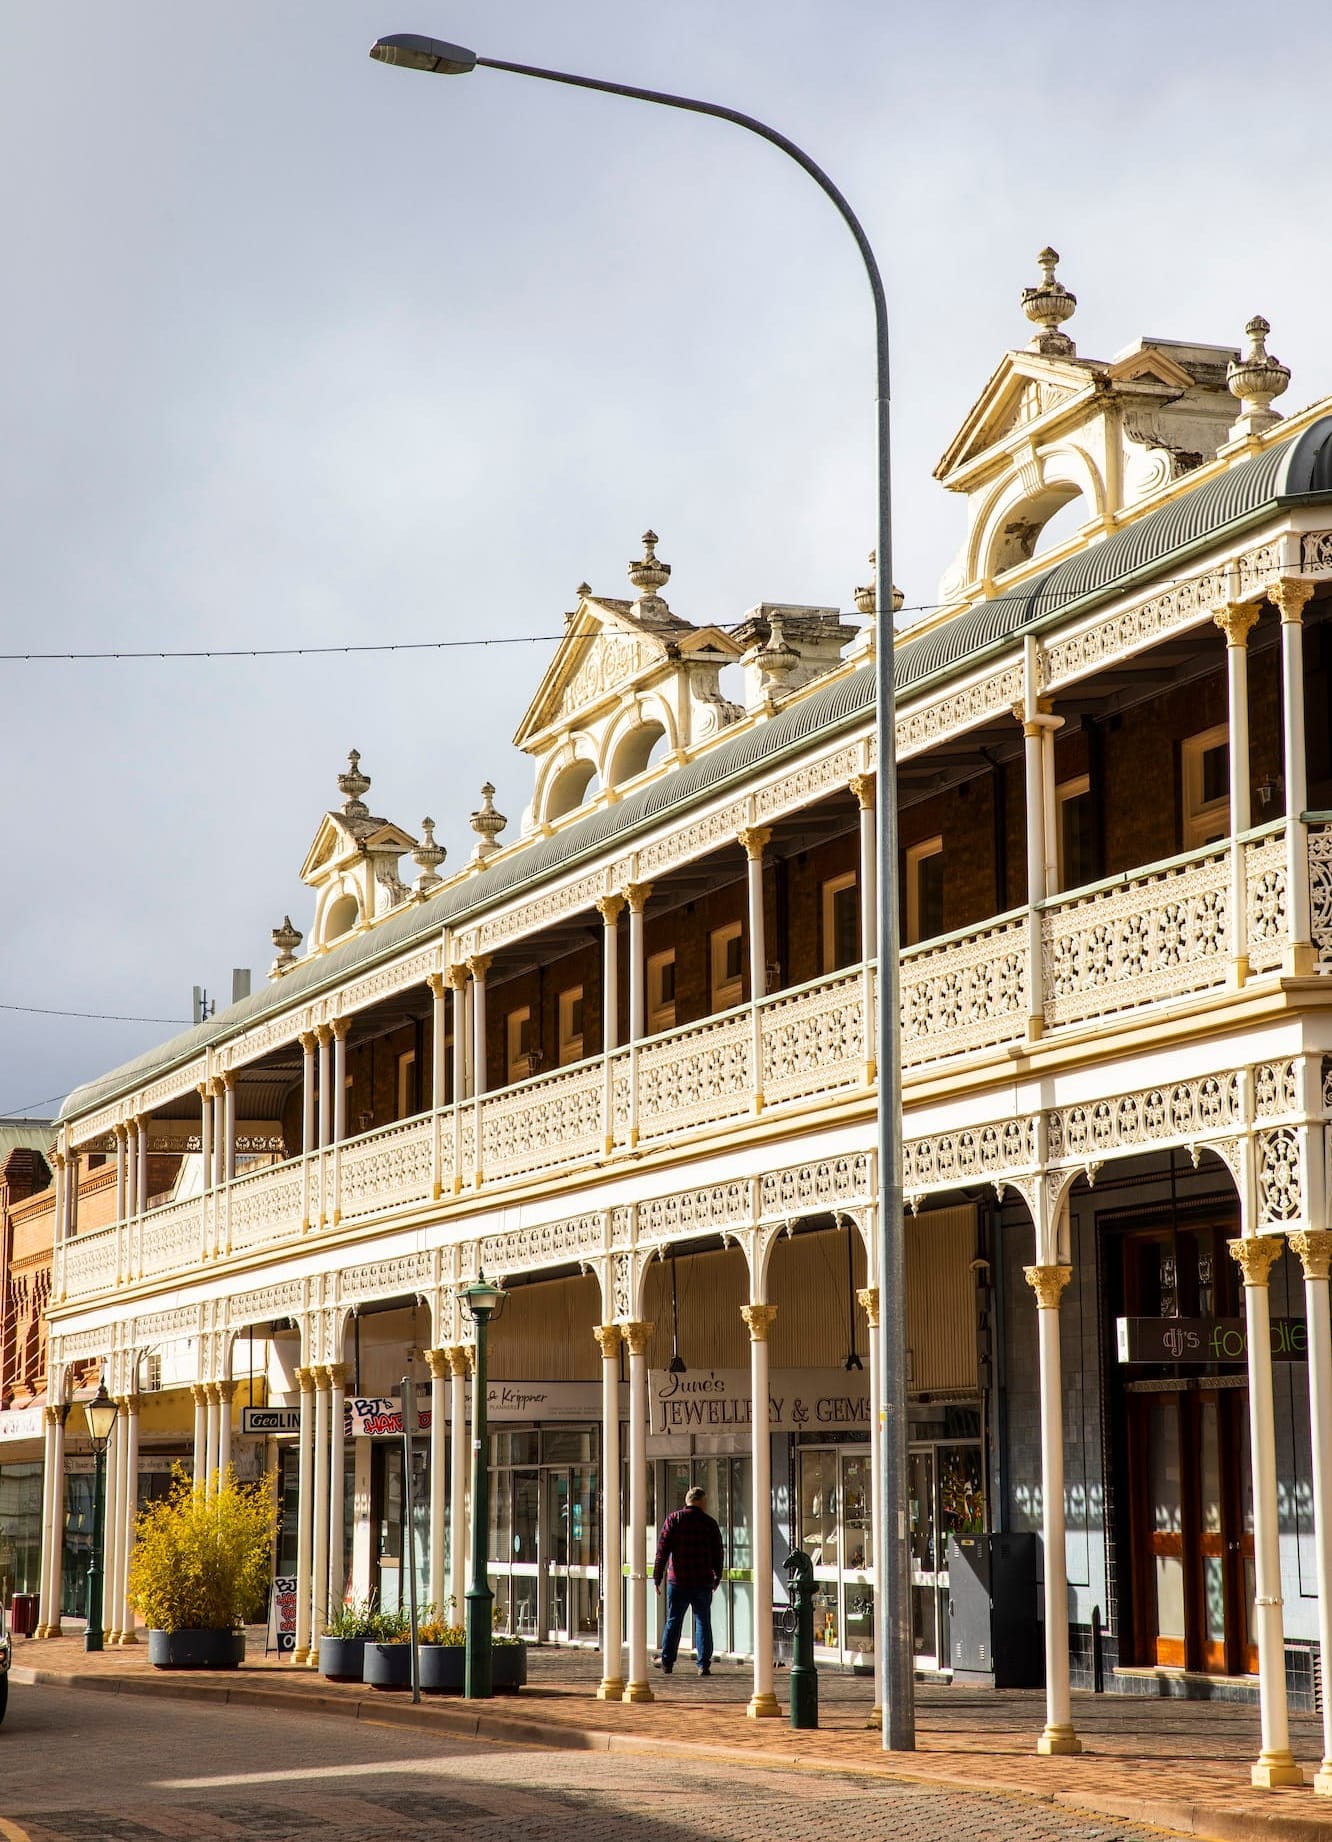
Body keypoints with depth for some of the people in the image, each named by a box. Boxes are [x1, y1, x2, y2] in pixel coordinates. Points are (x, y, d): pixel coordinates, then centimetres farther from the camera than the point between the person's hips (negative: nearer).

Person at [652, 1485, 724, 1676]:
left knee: (673, 1621, 9)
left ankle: (667, 1662, 13)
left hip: (677, 1581, 0)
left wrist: (657, 1577, 0)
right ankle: (703, 1664, -1)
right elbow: (717, 1554, 6)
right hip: (703, 1582, 0)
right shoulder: (710, 1523, 2)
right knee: (703, 1622, 4)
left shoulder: (673, 1519, 0)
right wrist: (717, 1578, 20)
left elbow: (662, 1550, -3)